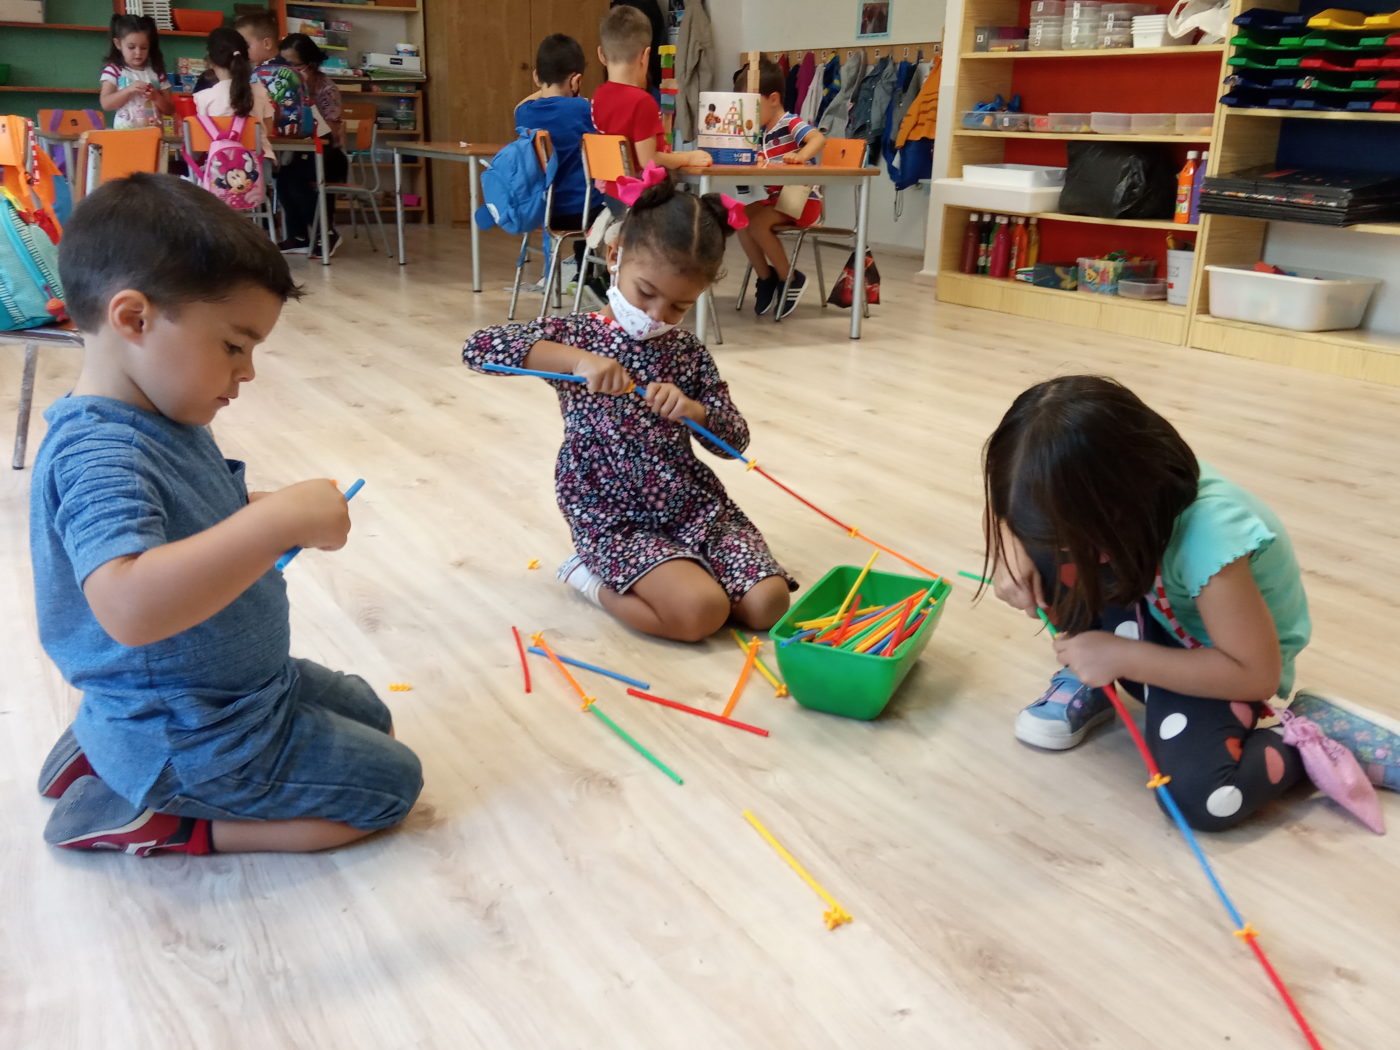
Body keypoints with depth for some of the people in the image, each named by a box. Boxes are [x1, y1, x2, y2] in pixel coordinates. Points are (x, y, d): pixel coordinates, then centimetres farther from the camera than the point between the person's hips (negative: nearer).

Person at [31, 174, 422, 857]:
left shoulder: (163, 420, 1)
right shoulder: (98, 453, -30)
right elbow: (129, 607, -45)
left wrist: (272, 511, -1)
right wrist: (277, 523, -44)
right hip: (189, 741, -9)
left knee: (371, 719, 27)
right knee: (391, 782, 0)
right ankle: (151, 821, 2)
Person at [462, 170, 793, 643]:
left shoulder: (689, 353, 5)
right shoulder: (574, 335, -5)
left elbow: (735, 439, 5)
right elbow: (478, 348, -20)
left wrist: (692, 409, -18)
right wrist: (577, 359, -31)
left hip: (696, 505, 5)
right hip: (616, 519, -4)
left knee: (768, 604, -13)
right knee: (700, 613, -26)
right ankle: (593, 577, 0)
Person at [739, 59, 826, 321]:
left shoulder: (791, 123, -12)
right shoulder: (764, 132, 13)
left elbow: (819, 138, -31)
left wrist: (800, 156, -48)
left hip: (804, 200, -8)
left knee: (757, 222, -25)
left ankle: (790, 279, -9)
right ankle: (765, 277, 0)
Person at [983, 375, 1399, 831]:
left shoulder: (1207, 539, -41)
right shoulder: (1095, 482, -22)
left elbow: (1257, 674, -33)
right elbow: (1009, 499, -3)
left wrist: (1120, 656, -33)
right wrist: (1011, 551, -26)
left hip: (1222, 658, -6)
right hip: (1157, 618, 6)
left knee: (1200, 795, -31)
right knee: (1047, 553, -21)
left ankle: (1319, 732, -4)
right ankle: (1089, 684, -1)